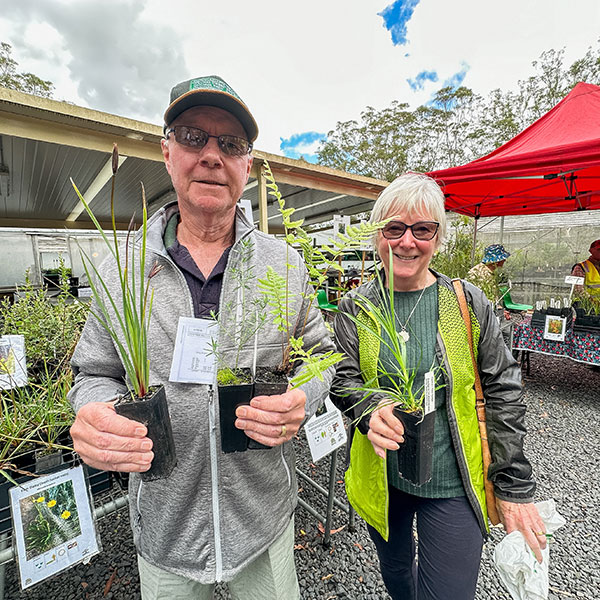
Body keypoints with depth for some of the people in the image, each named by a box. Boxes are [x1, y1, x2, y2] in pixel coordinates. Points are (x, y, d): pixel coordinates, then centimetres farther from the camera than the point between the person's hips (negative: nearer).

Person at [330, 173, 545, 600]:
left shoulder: (468, 303, -9)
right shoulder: (356, 307, -7)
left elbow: (504, 390, -5)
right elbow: (344, 380, -8)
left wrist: (516, 487, -4)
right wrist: (372, 408, -30)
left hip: (452, 487, -1)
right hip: (380, 478, 2)